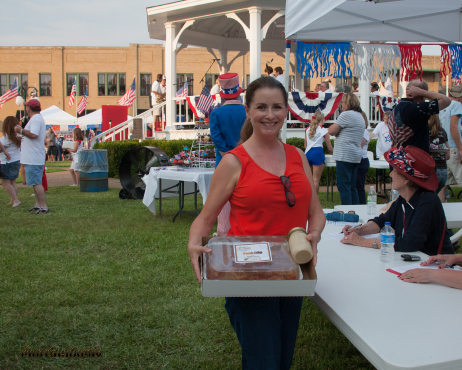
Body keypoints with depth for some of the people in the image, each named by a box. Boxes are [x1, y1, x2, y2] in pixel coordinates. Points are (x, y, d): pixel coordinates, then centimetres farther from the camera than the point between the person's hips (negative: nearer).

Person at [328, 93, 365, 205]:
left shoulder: (346, 114, -11)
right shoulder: (360, 116, 19)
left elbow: (331, 131, -11)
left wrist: (333, 126, 8)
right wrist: (338, 131, 11)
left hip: (345, 155, -9)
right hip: (356, 155, 9)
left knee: (343, 186, -7)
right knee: (352, 187, 13)